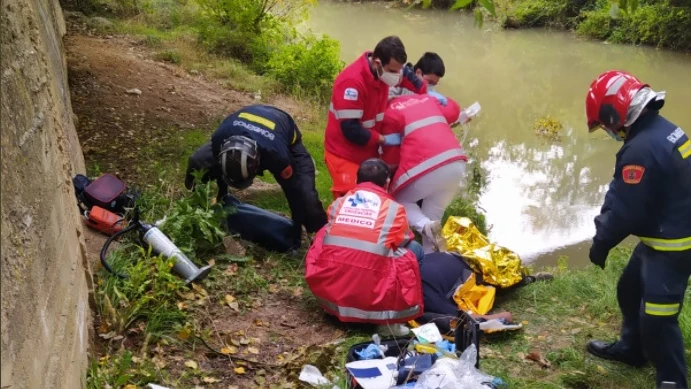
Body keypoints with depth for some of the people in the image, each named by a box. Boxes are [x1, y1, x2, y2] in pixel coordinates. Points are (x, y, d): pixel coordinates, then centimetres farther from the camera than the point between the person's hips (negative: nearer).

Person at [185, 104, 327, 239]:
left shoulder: (276, 154, -49)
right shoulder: (220, 138, -39)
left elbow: (293, 189, -32)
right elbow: (218, 165, -13)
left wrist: (297, 228, -19)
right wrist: (221, 194, 2)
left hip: (287, 138, -4)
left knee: (303, 194, -24)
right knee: (196, 163, -4)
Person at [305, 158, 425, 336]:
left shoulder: (338, 203, 12)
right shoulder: (394, 209, 3)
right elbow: (404, 241, 21)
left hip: (327, 288, 4)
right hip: (371, 295, -4)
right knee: (414, 249, 15)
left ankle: (336, 307, 21)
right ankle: (388, 320, 6)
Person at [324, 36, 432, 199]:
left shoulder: (383, 68, -6)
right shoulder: (352, 82, -30)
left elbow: (406, 74, 19)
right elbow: (350, 128, -28)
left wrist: (426, 92, 4)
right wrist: (383, 139, -21)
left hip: (369, 151, 8)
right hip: (344, 154, -8)